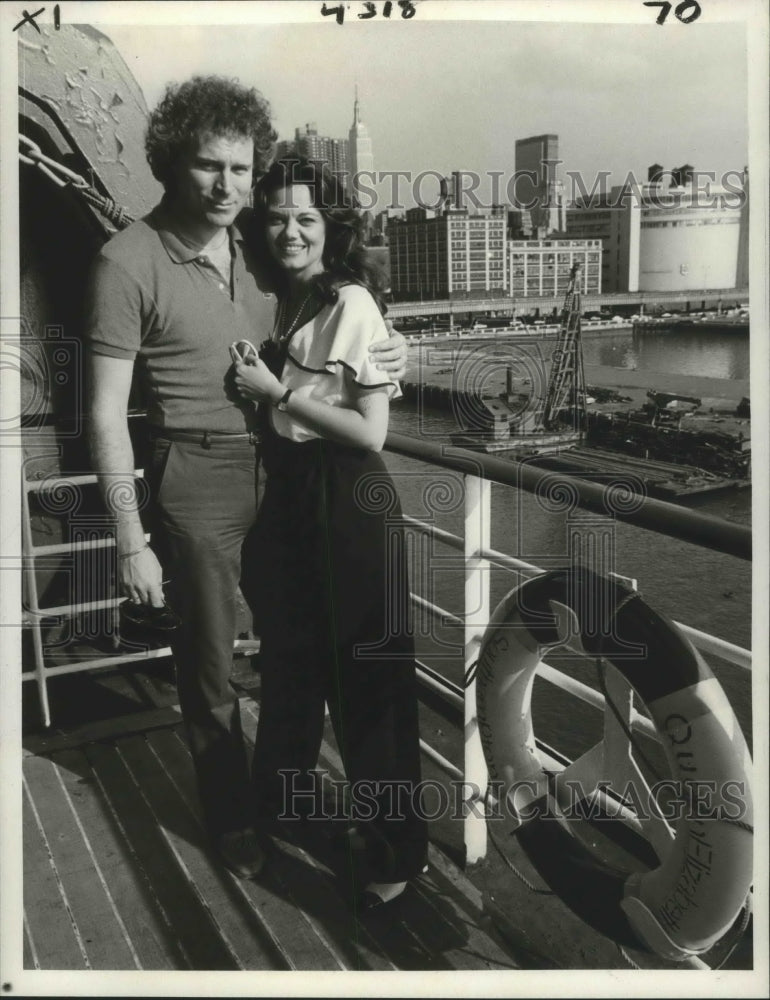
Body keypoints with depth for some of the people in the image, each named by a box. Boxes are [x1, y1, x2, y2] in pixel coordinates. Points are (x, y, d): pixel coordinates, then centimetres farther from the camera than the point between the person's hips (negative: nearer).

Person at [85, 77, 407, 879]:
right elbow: (107, 415, -11)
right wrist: (131, 542, -12)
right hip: (197, 480, -5)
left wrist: (385, 350, -4)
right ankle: (232, 818, 36)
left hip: (283, 471, 5)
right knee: (210, 669, 11)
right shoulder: (130, 261, -13)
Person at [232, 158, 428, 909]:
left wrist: (278, 392, -18)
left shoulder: (351, 305, -14)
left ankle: (397, 849, 20)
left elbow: (371, 431, -18)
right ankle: (278, 792, 46)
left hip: (347, 498, -8)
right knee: (287, 649, 22)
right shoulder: (280, 300, 9)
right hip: (286, 490, 8)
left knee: (362, 673, 2)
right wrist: (259, 388, 1)